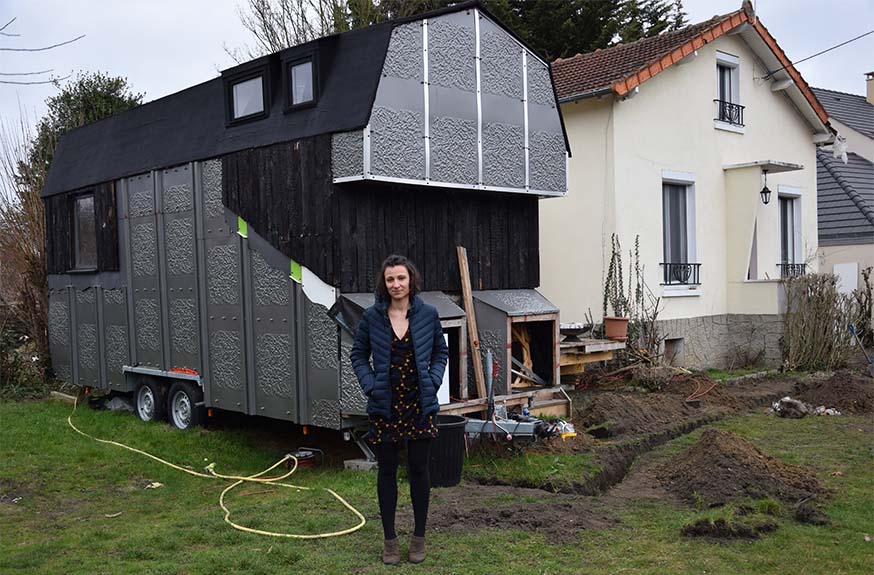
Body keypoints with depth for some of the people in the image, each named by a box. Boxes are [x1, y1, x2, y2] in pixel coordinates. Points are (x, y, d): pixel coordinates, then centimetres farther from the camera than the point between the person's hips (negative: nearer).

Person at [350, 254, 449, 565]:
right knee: (387, 471, 8)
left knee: (418, 469, 8)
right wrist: (370, 385, -6)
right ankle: (390, 538, 22)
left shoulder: (428, 314, -2)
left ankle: (419, 536, 24)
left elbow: (440, 352, 9)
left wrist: (433, 381, -5)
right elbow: (358, 355, 6)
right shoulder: (372, 316, -4)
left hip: (420, 404, 0)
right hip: (385, 405, 0)